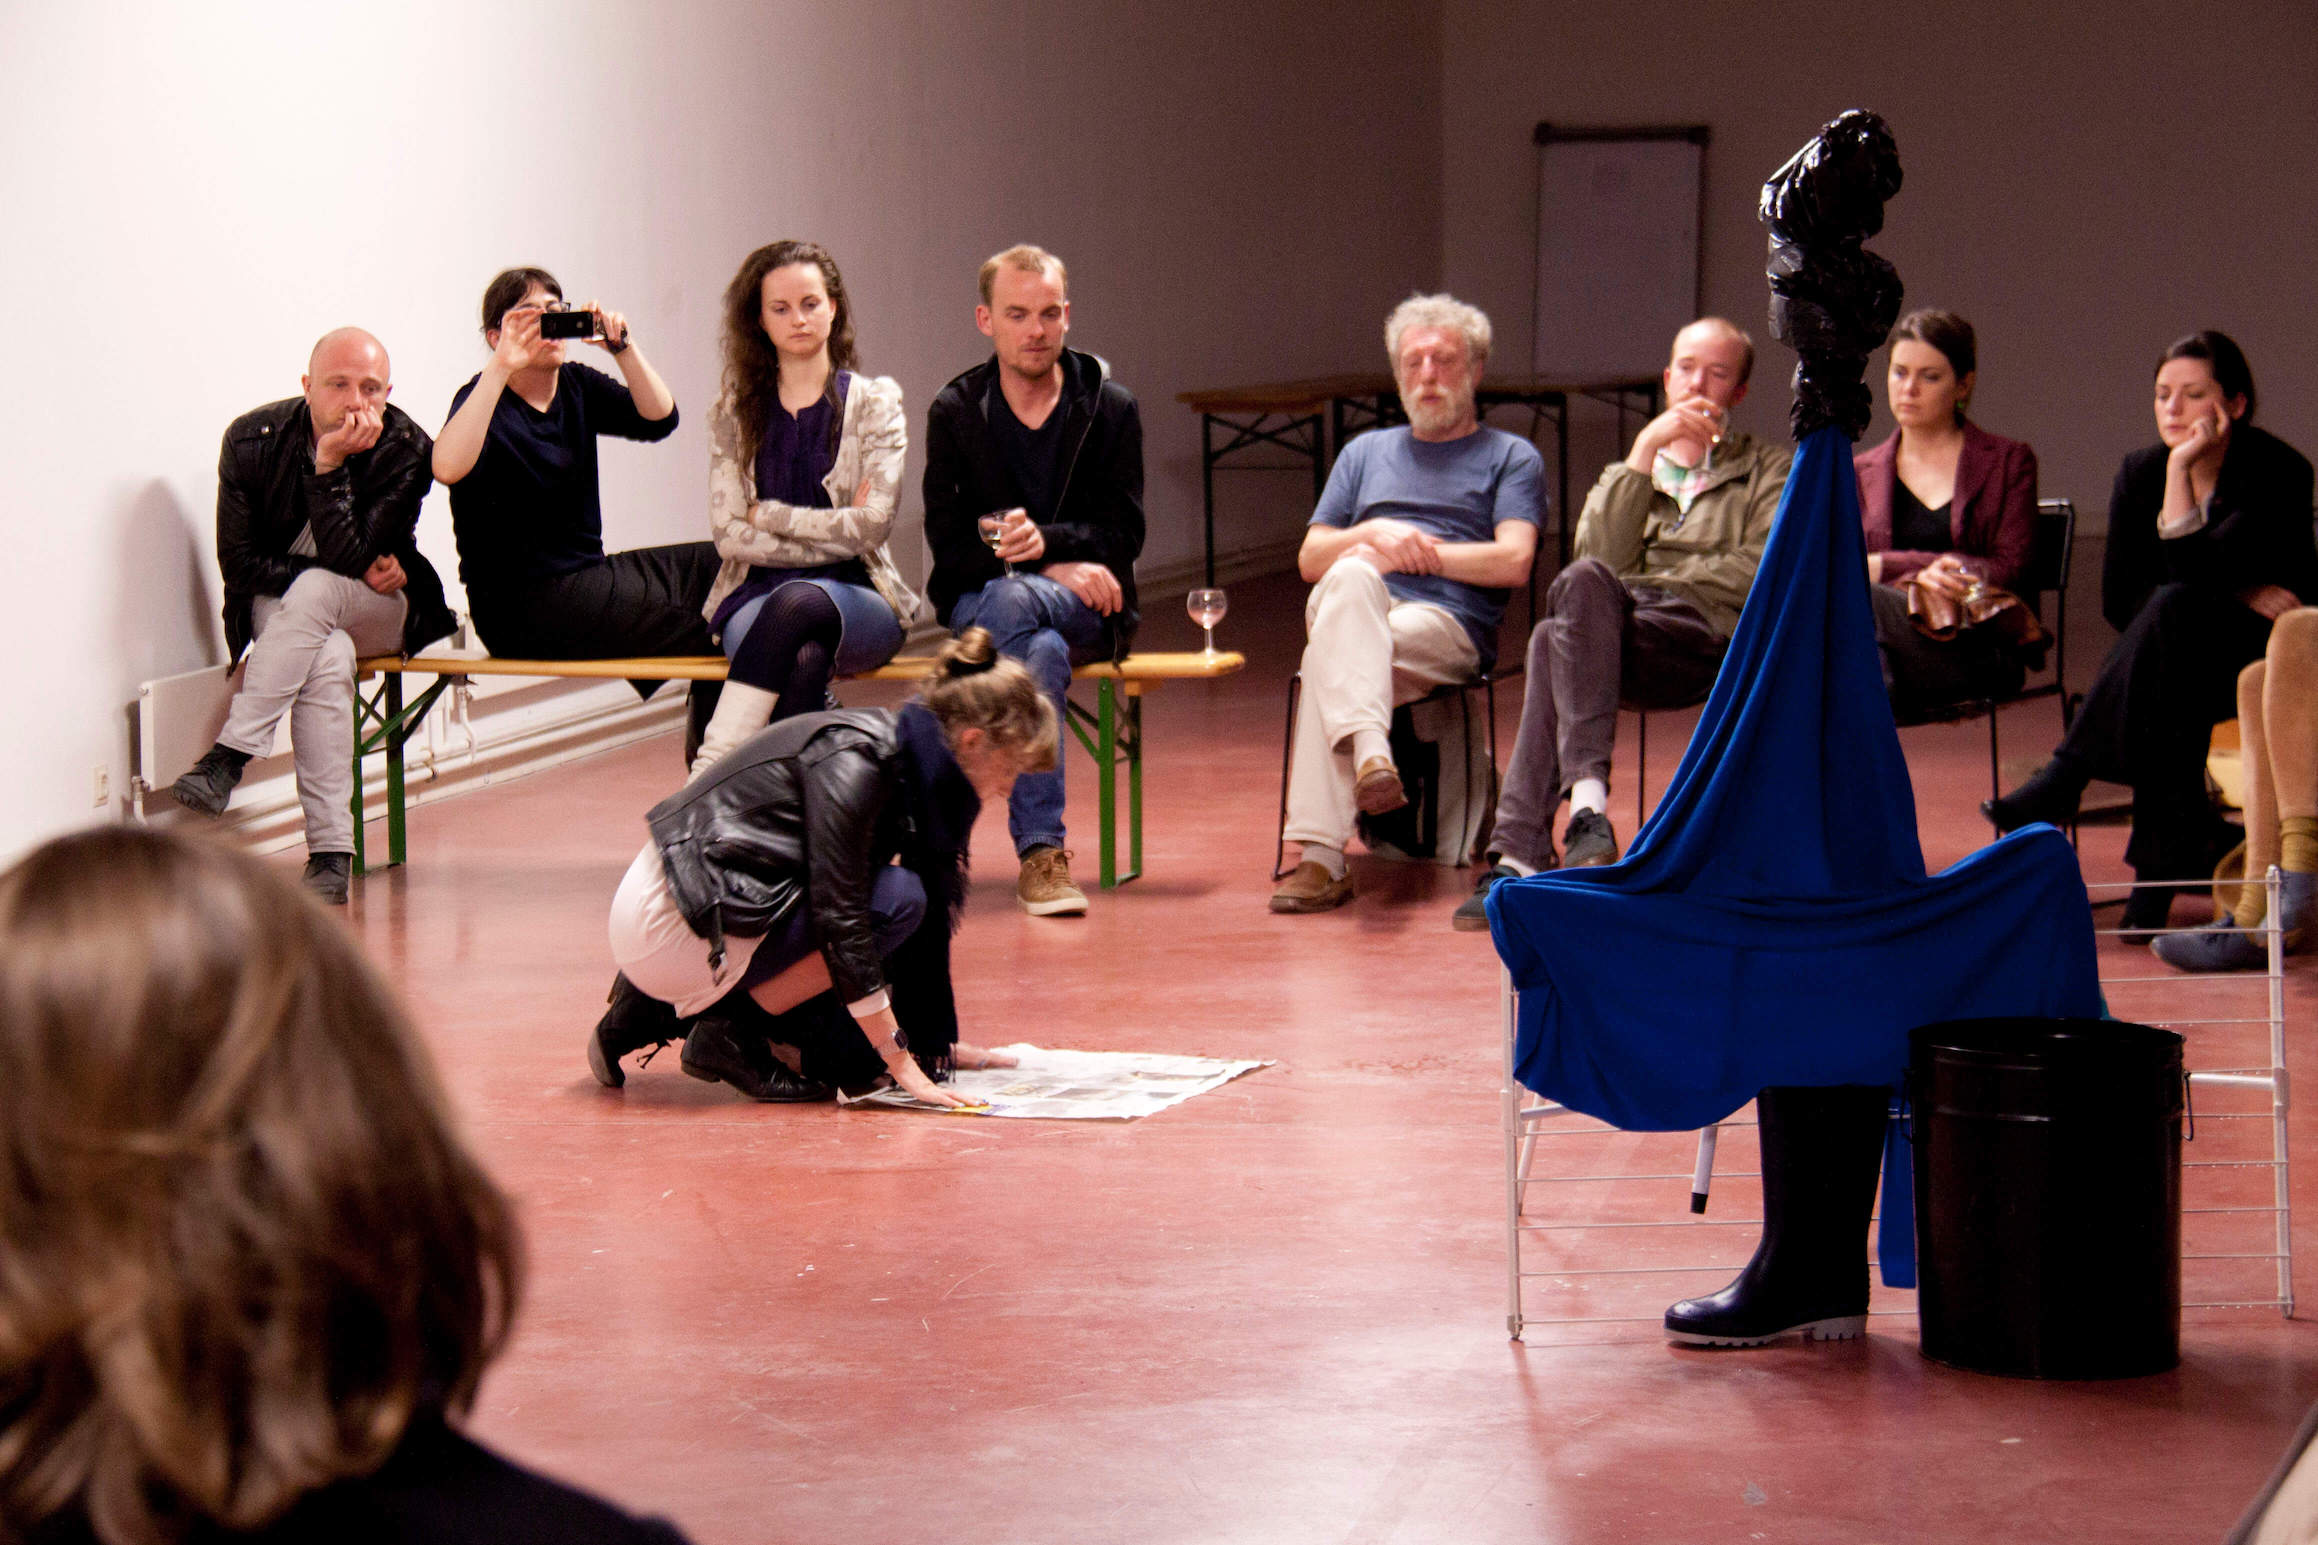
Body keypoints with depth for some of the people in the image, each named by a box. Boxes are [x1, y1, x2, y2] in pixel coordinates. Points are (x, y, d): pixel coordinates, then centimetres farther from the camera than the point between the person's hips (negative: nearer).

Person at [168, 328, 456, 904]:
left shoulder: (406, 449, -18)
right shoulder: (251, 439, -12)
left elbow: (349, 555, -25)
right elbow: (239, 561, -10)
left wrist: (331, 464, -34)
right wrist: (354, 571, -18)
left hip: (380, 614, 0)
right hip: (277, 609, 0)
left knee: (314, 589, -36)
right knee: (327, 662, -35)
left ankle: (228, 758, -36)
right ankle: (331, 854, -40)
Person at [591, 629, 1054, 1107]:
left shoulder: (913, 771, 6)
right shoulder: (852, 760, -22)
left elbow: (929, 926, 13)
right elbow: (838, 918, -25)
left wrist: (937, 1047, 15)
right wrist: (903, 1064, -24)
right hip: (670, 920, -10)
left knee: (853, 1061, 8)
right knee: (897, 899, -20)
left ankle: (663, 1010, 14)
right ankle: (730, 1028, -10)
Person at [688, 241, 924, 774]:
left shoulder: (874, 403, 7)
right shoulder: (735, 412, 12)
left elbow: (872, 525, -5)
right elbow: (729, 534, 1)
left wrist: (769, 515, -2)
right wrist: (833, 536, -6)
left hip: (856, 600, -1)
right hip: (758, 599, 1)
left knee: (799, 601, -38)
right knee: (802, 658, -37)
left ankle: (709, 771, -45)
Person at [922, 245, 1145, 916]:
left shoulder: (1111, 408, 5)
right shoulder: (954, 412, 6)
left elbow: (1123, 536, -1)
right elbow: (950, 542, -1)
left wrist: (1047, 541, -22)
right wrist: (1054, 570, -16)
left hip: (1087, 609, 0)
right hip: (979, 603, 0)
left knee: (1009, 599, -37)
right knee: (1043, 653, -38)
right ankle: (1041, 850, -41)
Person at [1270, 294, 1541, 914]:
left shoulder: (1511, 458, 19)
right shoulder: (1366, 452, 32)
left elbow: (1512, 561, 2)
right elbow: (1310, 558, 23)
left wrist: (1412, 551, 0)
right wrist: (1375, 538, 3)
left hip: (1447, 624, -3)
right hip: (1347, 609, 3)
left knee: (1332, 653, -35)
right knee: (1351, 577, -37)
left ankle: (1321, 855, -46)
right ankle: (1370, 753, -54)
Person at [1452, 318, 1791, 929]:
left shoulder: (1771, 469, 25)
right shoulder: (1629, 469, 34)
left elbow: (1758, 574, 5)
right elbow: (1601, 556, 9)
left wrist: (1650, 585, 2)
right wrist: (1646, 449, 3)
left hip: (1707, 635, -3)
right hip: (1619, 630, 3)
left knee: (1553, 641, -35)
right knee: (1584, 583, -38)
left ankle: (1518, 854, -48)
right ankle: (1586, 802, -50)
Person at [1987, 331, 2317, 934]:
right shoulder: (2139, 473, 1)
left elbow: (2193, 573, -26)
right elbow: (2118, 600, -7)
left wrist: (2182, 467, -26)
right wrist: (2235, 595, -15)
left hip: (2267, 655, -4)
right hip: (2181, 660, 4)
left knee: (2174, 607, -34)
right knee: (2174, 608, -33)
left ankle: (2067, 776, -31)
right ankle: (2172, 844, -36)